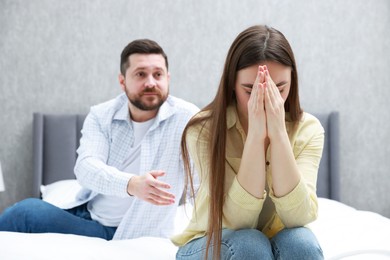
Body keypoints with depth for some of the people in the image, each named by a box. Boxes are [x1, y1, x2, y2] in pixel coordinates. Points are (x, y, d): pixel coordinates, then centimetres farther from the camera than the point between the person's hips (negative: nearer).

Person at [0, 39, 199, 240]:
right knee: (27, 210, -19)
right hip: (86, 217, 4)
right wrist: (131, 184, -37)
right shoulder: (101, 116, 0)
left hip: (132, 238, -4)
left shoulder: (185, 117, -10)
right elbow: (86, 167, -17)